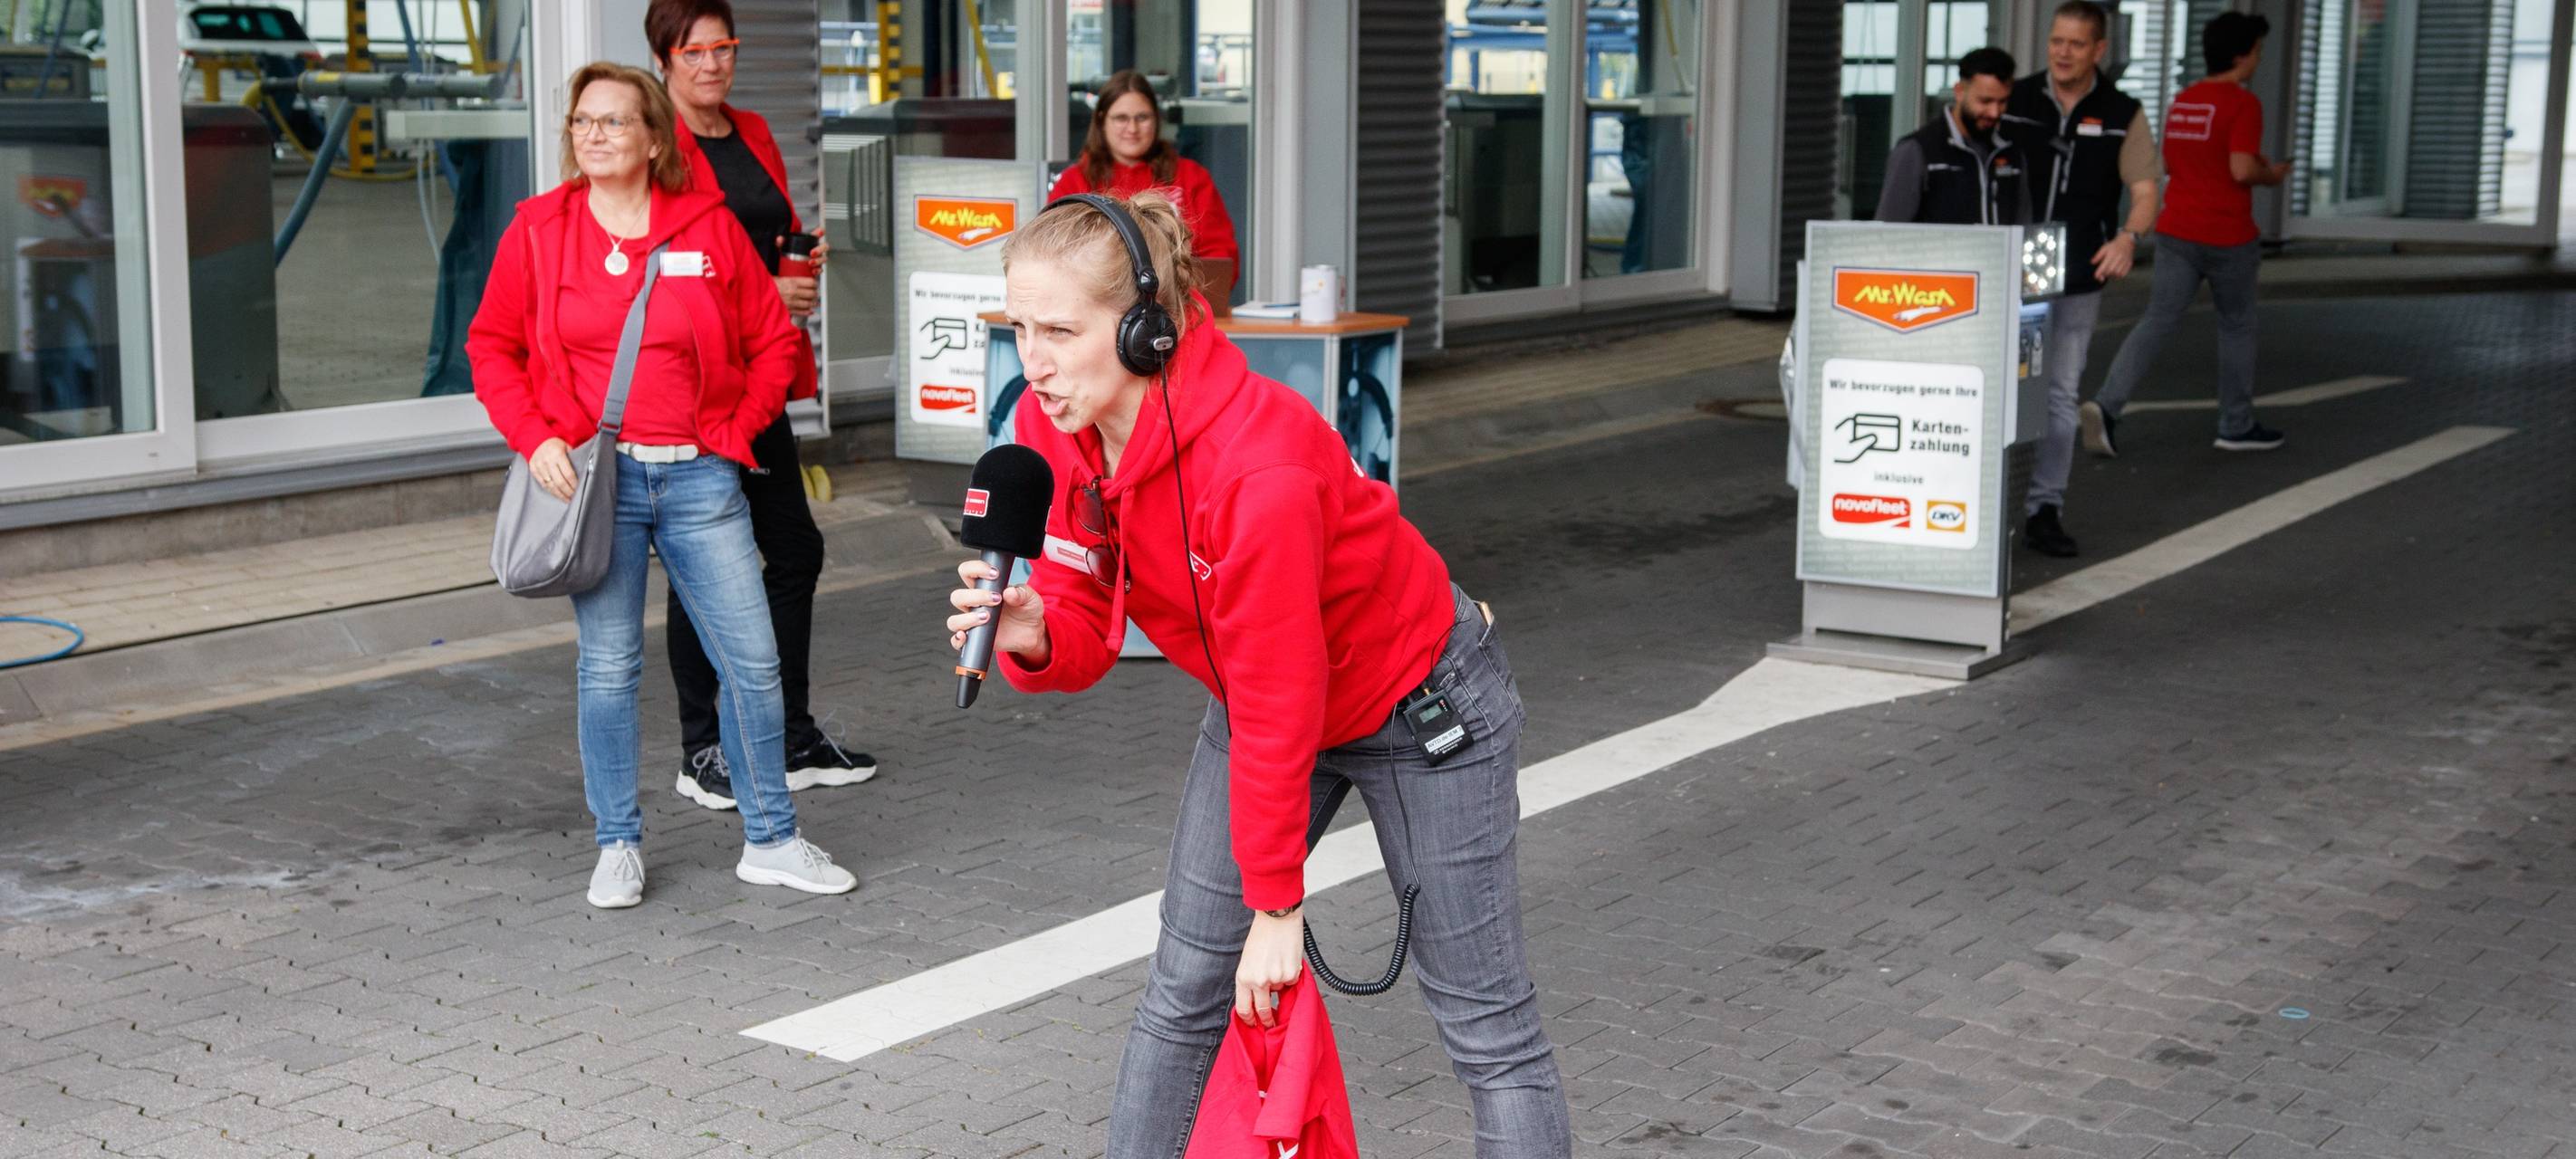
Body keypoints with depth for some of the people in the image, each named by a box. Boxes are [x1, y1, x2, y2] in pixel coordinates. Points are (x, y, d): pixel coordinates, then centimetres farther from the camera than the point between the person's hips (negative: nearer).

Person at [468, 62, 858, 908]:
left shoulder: (709, 226, 2)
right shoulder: (537, 230, 2)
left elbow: (774, 341, 8)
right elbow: (492, 347, 7)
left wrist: (737, 432, 2)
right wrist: (535, 438, -5)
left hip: (699, 478, 1)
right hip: (594, 479, 0)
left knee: (754, 660, 1)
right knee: (609, 669, 5)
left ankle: (770, 840, 14)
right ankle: (618, 846, 19)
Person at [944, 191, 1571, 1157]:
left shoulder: (1259, 468, -38)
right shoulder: (1053, 430, -15)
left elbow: (1277, 710, -29)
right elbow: (1084, 624, -9)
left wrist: (1276, 905, -18)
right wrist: (1033, 636, -34)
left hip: (1420, 710, -7)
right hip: (1262, 694, 7)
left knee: (1486, 1024, 0)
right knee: (1183, 991, 7)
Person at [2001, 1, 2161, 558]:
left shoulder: (2122, 115, 2)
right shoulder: (2016, 100, 2)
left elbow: (2144, 190, -2)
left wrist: (2128, 237, -22)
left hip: (2078, 278, 1)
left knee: (2061, 394, 6)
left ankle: (2044, 510, 13)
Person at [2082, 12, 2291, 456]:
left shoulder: (2181, 102, 10)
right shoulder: (2243, 104, -12)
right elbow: (2241, 170, -21)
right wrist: (2271, 174, 1)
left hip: (2175, 232, 5)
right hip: (2227, 237, -5)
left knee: (2156, 323, 2)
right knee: (2236, 326, 12)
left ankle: (2106, 404, -18)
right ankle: (2237, 426, 22)